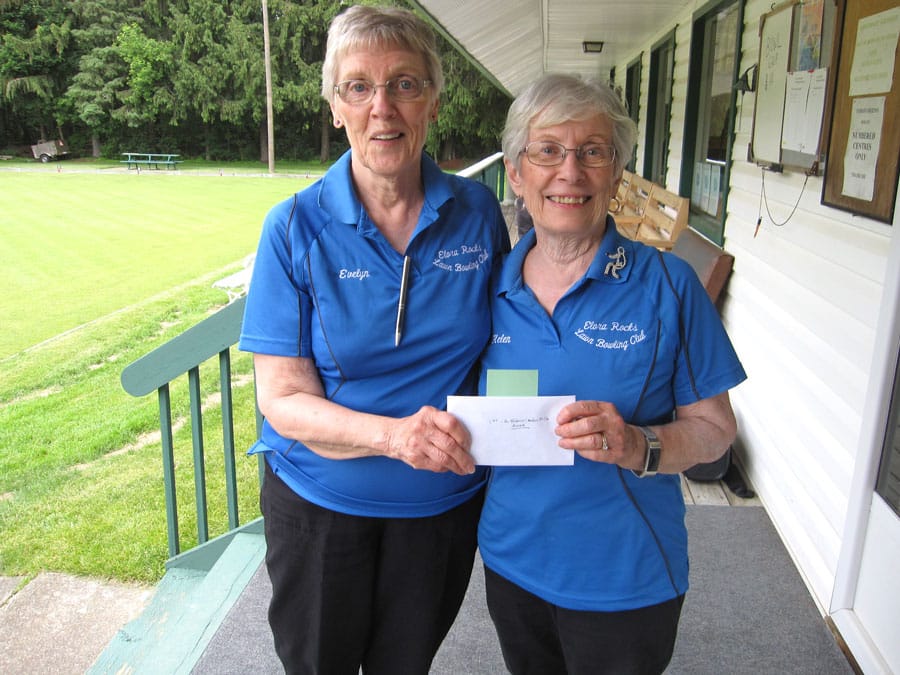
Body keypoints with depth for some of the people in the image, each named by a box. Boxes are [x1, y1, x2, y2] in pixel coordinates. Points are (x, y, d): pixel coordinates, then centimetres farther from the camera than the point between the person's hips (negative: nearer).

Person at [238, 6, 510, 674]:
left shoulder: (477, 211, -8)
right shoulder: (296, 227, -14)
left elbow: (506, 335, 6)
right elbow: (283, 399, -16)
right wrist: (392, 434, -33)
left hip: (445, 504, 2)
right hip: (321, 506, -1)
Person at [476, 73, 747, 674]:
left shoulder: (666, 285, -13)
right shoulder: (492, 286, -2)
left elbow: (715, 427, -9)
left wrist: (639, 447, -27)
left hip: (625, 580, -3)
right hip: (510, 561, 4)